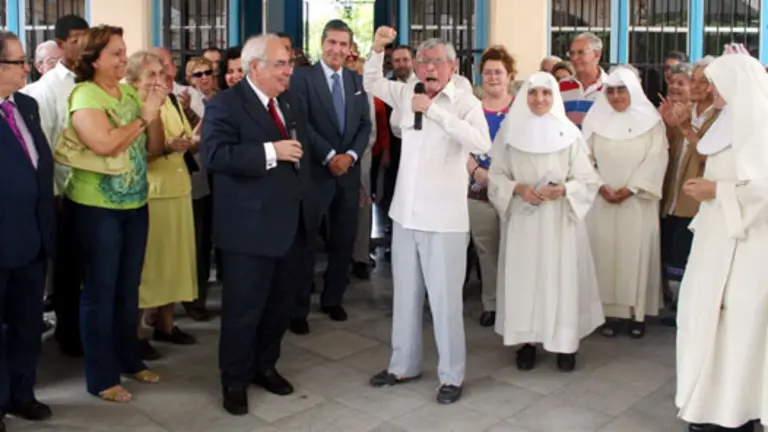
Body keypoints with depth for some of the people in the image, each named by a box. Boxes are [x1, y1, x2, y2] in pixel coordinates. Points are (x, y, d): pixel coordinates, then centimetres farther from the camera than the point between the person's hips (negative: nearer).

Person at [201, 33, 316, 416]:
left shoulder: (290, 101, 14)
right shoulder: (226, 104, -10)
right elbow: (214, 155, -22)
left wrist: (308, 202, 10)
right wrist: (270, 152, -24)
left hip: (294, 223, 7)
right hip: (252, 226, -7)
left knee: (282, 304, 16)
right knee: (244, 308, 5)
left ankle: (265, 365, 35)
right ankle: (235, 380, 22)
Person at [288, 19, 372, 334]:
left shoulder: (357, 80, 11)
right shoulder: (303, 77, -4)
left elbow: (366, 125, 7)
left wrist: (351, 155, -9)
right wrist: (329, 156, -16)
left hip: (349, 170, 5)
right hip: (316, 170, -5)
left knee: (344, 240, 11)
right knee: (306, 240, 1)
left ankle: (333, 299, 26)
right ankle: (299, 309, 10)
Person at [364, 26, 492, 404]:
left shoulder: (465, 102, -8)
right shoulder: (407, 94, 7)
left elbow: (482, 144, -25)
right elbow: (371, 83, 21)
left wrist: (434, 110, -23)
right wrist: (377, 49, 2)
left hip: (444, 218, -6)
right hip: (406, 213, 6)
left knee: (445, 299, 1)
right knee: (405, 295, 16)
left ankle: (452, 375, 15)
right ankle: (404, 365, 31)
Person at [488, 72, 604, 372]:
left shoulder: (569, 133, -3)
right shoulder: (509, 131, 1)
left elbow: (588, 180, 0)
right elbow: (496, 176, 3)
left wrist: (564, 189, -18)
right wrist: (517, 188, -14)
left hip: (559, 221, -1)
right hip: (522, 220, 1)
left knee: (561, 278, 1)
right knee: (524, 278, 3)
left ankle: (565, 343, 13)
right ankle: (526, 341, 15)